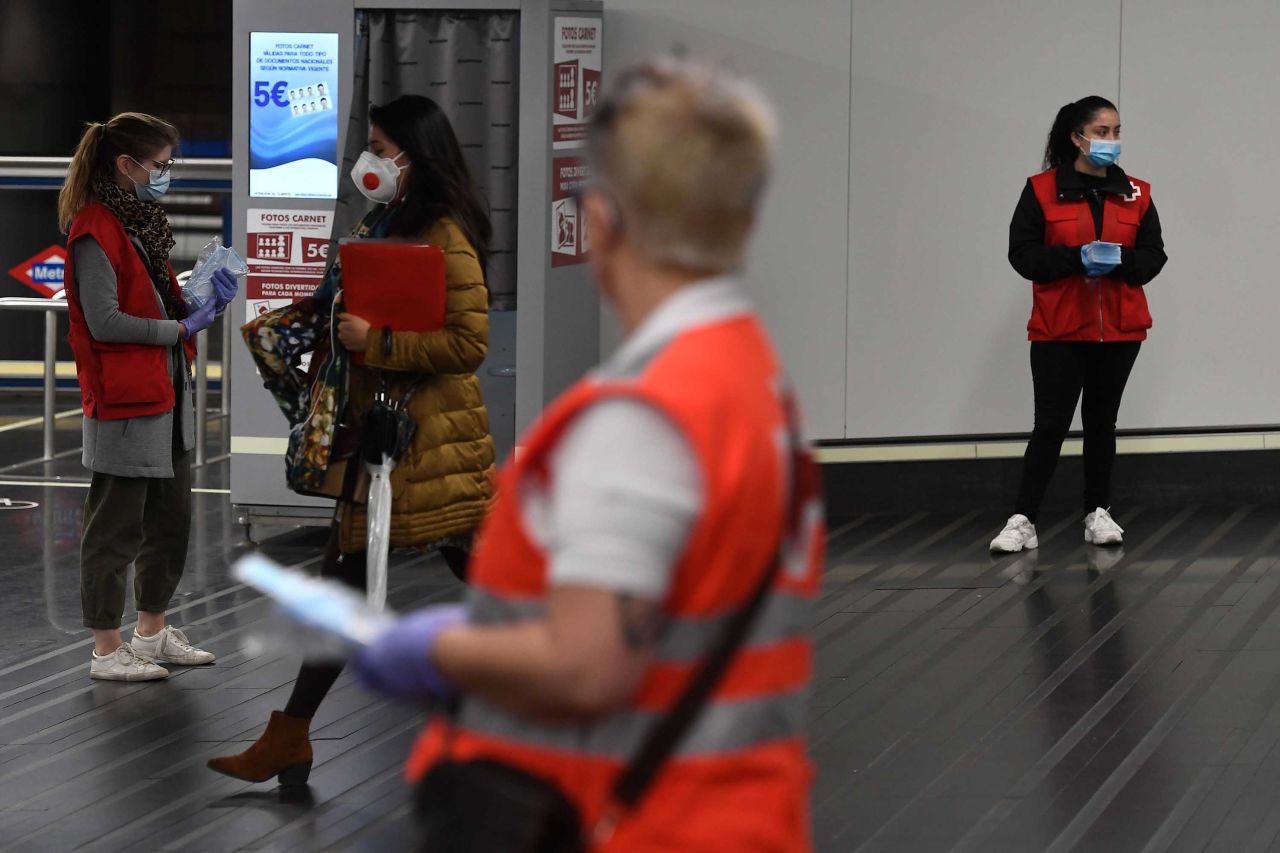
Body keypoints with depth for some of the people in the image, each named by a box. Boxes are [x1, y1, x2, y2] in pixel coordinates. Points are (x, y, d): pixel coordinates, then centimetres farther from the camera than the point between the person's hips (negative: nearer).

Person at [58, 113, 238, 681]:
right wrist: (180, 328, -16)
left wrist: (203, 298, 4)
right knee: (116, 527, -1)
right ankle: (107, 650, 7)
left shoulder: (142, 221, 15)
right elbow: (105, 321, -21)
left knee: (171, 520, 17)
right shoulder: (94, 230, -15)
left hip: (166, 392, 10)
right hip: (123, 400, -10)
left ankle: (152, 632, 29)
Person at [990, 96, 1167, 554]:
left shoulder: (1135, 194, 7)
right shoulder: (1042, 190, -3)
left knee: (1102, 421, 11)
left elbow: (1154, 254, 6)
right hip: (1058, 330, -3)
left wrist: (1120, 260, -15)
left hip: (1119, 330, 3)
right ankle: (1023, 521, -2)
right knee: (1050, 426, -6)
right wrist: (1076, 258, -19)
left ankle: (1098, 513, 20)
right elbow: (1022, 252, -7)